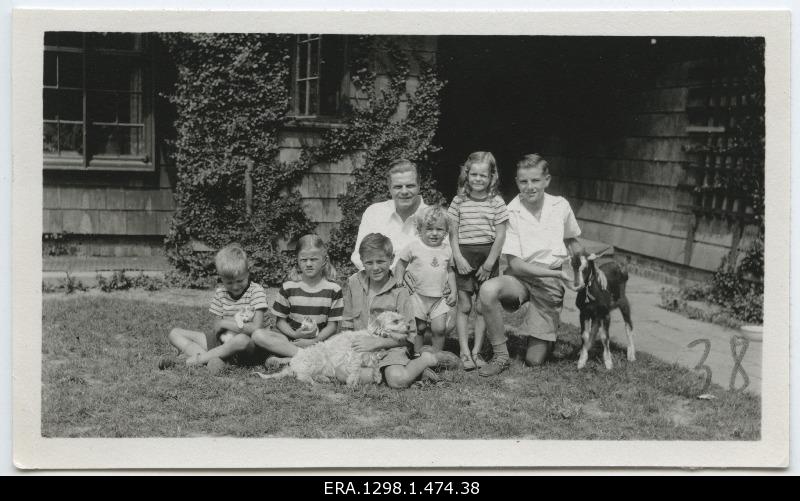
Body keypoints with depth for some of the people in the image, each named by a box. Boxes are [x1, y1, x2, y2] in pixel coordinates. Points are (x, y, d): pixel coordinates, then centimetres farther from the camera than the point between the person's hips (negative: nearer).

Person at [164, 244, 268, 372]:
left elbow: (256, 328, -16)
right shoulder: (220, 293, 4)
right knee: (174, 333, -4)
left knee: (242, 340, -43)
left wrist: (225, 323, -11)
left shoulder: (256, 291, -8)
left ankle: (196, 359, -27)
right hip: (221, 341, 6)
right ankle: (211, 359, -29)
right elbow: (217, 328, 1)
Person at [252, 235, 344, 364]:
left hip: (320, 340, 0)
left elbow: (333, 324, -1)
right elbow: (280, 320, 5)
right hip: (291, 337, 0)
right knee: (258, 335, -25)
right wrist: (294, 334, -15)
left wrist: (314, 341, -16)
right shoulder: (288, 287, 3)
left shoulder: (333, 289, 1)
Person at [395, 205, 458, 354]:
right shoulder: (413, 246, -5)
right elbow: (401, 264, 4)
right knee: (419, 328, 3)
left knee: (439, 329, -4)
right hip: (418, 295, -2)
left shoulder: (446, 250, 4)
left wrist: (453, 292, 8)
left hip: (440, 297, 2)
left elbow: (450, 271, 14)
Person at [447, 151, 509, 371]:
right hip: (463, 256, 1)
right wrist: (458, 257, -9)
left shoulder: (496, 203, -1)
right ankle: (464, 351, 6)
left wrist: (489, 263, -7)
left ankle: (477, 351, 12)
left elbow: (500, 235, -2)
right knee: (464, 306, 2)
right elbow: (453, 232, 2)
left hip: (487, 256, 0)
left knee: (482, 307, 4)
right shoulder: (459, 201, 2)